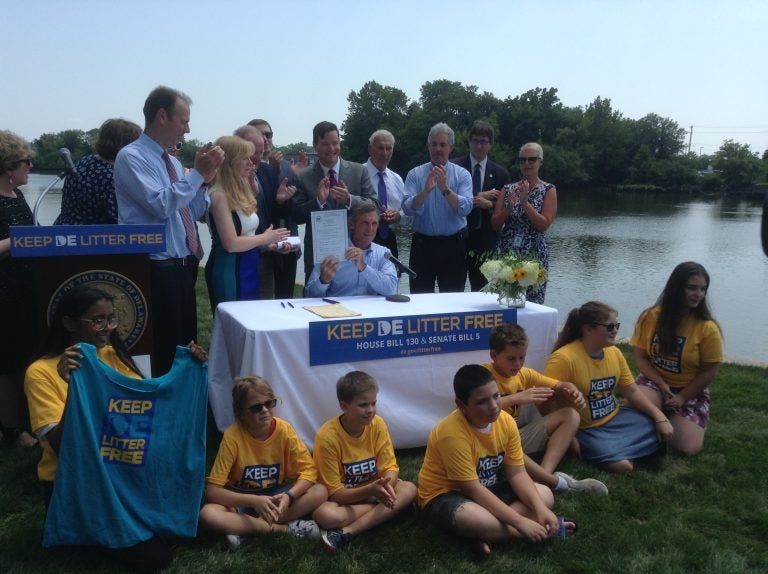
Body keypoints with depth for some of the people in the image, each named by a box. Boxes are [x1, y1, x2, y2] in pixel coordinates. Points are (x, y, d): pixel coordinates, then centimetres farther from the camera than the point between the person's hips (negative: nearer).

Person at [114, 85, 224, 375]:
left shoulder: (172, 161, 14)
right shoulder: (131, 156, -9)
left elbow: (192, 213, 14)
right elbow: (161, 205, -23)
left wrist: (204, 179, 1)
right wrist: (197, 173, -16)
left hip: (184, 267, 8)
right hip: (157, 270, -8)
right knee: (164, 353, -2)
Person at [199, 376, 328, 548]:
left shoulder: (283, 429, -16)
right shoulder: (233, 436, -22)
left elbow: (309, 470, -13)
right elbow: (212, 491, -22)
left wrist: (289, 495, -33)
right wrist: (254, 501, -35)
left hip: (275, 495, 2)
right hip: (242, 500, -2)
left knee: (320, 492, -23)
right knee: (207, 514, -33)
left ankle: (245, 529, -21)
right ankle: (286, 528, -23)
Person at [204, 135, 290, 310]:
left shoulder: (240, 191, 11)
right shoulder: (219, 195, -15)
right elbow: (231, 244, -21)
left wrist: (269, 244, 0)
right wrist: (264, 238, -9)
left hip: (249, 269, 9)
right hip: (229, 273, -9)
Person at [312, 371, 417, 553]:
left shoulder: (377, 424, -13)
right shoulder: (328, 436, -24)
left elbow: (390, 467, -9)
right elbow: (334, 493, -21)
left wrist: (387, 485, -34)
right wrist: (370, 491, -37)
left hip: (374, 490, 5)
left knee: (409, 489, -23)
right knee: (325, 514, -36)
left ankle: (347, 532, -25)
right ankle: (381, 508, -18)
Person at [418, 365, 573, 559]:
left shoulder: (506, 420, -11)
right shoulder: (452, 433, -31)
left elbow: (517, 473, -5)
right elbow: (473, 490, -29)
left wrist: (540, 509, -22)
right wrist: (520, 522, -29)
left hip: (488, 488, 8)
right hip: (445, 495, -7)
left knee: (545, 496, -4)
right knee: (475, 519, -39)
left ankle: (487, 535, -17)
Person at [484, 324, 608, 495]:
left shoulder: (524, 374, 3)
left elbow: (561, 385, 8)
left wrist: (574, 392, -16)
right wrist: (517, 398, -37)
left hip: (520, 436, 7)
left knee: (570, 415, -3)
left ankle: (545, 474, -23)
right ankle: (556, 482, -26)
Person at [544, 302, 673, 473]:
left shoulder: (614, 352, 1)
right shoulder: (563, 358, -23)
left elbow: (632, 391, 9)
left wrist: (659, 417, -3)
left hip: (614, 418, 7)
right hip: (583, 429, -7)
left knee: (659, 431, -5)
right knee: (622, 464, -23)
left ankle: (614, 450, 3)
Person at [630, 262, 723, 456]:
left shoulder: (707, 328, -13)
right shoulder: (651, 317, -7)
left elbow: (709, 372, -9)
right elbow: (640, 357, -3)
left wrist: (681, 397, -15)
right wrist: (662, 385, -16)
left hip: (691, 392, 0)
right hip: (653, 381, 1)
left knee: (690, 448, -20)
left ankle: (672, 420, 14)